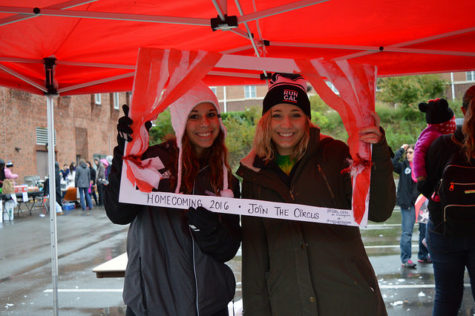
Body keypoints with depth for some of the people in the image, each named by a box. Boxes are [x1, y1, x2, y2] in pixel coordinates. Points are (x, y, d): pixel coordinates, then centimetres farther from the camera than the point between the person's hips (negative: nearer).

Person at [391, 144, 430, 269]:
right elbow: (392, 163, -18)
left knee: (425, 229, 12)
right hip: (408, 203, -3)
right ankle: (405, 259, 0)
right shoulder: (403, 165, 1)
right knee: (407, 232, -5)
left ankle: (423, 256, 28)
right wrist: (401, 150, -11)